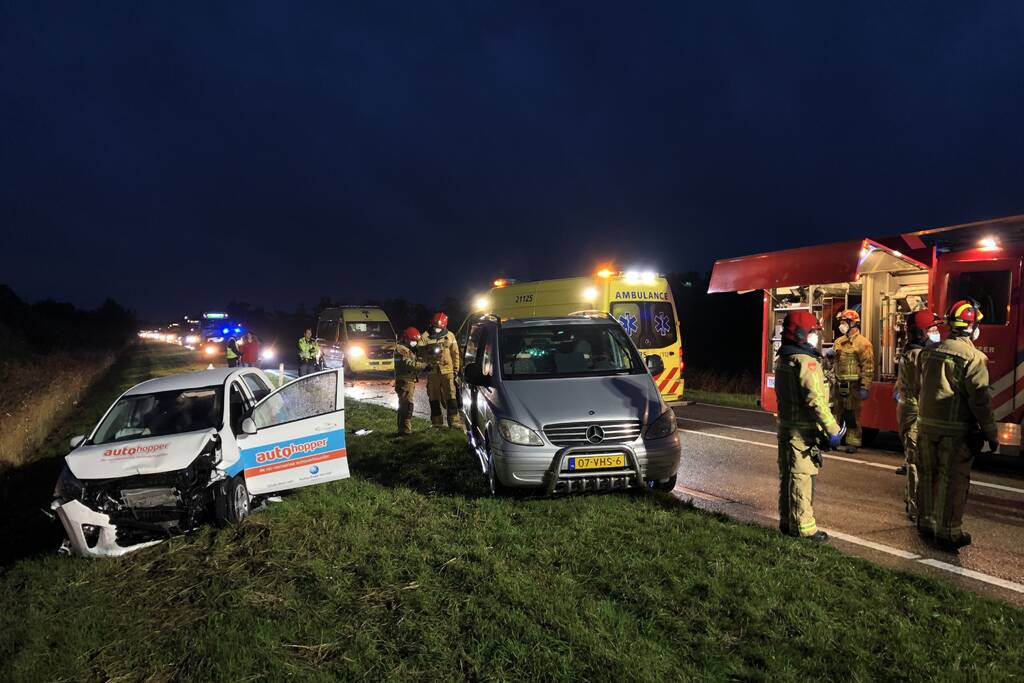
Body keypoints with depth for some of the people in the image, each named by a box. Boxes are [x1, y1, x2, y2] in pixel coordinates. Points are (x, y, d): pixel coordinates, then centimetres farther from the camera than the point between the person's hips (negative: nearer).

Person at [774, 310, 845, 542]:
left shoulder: (782, 360, 12)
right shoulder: (806, 362, -18)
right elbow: (815, 400, -24)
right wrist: (833, 429, -19)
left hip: (786, 426, 9)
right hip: (804, 431, -9)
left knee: (787, 475, 15)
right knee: (803, 477, -4)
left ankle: (787, 521, 25)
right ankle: (804, 527, 2)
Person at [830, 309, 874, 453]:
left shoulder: (862, 343, -9)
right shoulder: (839, 341, 15)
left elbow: (868, 367, -14)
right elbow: (833, 362, 26)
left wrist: (865, 388, -17)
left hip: (852, 386, -7)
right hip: (838, 384, 7)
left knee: (852, 414, 0)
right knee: (836, 413, 12)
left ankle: (853, 442, 8)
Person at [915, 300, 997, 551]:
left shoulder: (929, 352, 6)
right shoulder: (973, 358, -13)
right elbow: (980, 400, -14)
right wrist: (991, 433, -7)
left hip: (927, 426, 6)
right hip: (956, 430, -6)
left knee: (928, 476, 16)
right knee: (953, 481, 2)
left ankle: (926, 523, 28)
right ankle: (948, 532, 8)